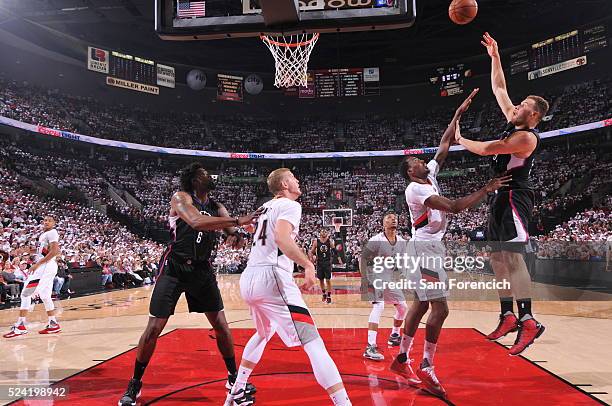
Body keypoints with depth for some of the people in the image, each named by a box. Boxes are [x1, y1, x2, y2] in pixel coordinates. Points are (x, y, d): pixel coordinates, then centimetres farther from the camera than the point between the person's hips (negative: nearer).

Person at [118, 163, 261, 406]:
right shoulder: (181, 198, -12)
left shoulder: (217, 208, 6)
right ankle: (135, 384, 18)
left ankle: (233, 377, 21)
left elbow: (235, 234, 0)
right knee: (154, 327, -3)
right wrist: (238, 221, -37)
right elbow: (196, 222, -32)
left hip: (202, 269, 5)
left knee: (221, 324, 4)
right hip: (174, 268, -4)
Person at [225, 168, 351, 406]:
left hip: (248, 278, 9)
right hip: (271, 277, -9)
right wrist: (308, 265, -24)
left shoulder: (266, 207, 22)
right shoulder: (290, 205, -1)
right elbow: (282, 238, -21)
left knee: (264, 333, 32)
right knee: (313, 342, -10)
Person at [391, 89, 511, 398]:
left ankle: (401, 359, 20)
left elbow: (444, 145, 14)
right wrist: (486, 190, -23)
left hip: (431, 247, 10)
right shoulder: (415, 189, -15)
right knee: (440, 309, -11)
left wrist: (459, 113, 11)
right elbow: (453, 207, -23)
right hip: (424, 248, -10)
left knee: (421, 305, 11)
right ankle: (426, 368, -1)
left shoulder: (430, 176, 10)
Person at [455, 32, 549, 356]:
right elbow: (499, 89, 20)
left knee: (512, 256, -17)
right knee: (497, 256, 8)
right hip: (501, 197, 10)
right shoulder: (513, 122, 12)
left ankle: (528, 321, -16)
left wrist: (459, 138, 3)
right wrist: (494, 56, 17)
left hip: (515, 198, -10)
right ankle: (508, 316, 15)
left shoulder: (527, 137, -14)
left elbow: (485, 149, -14)